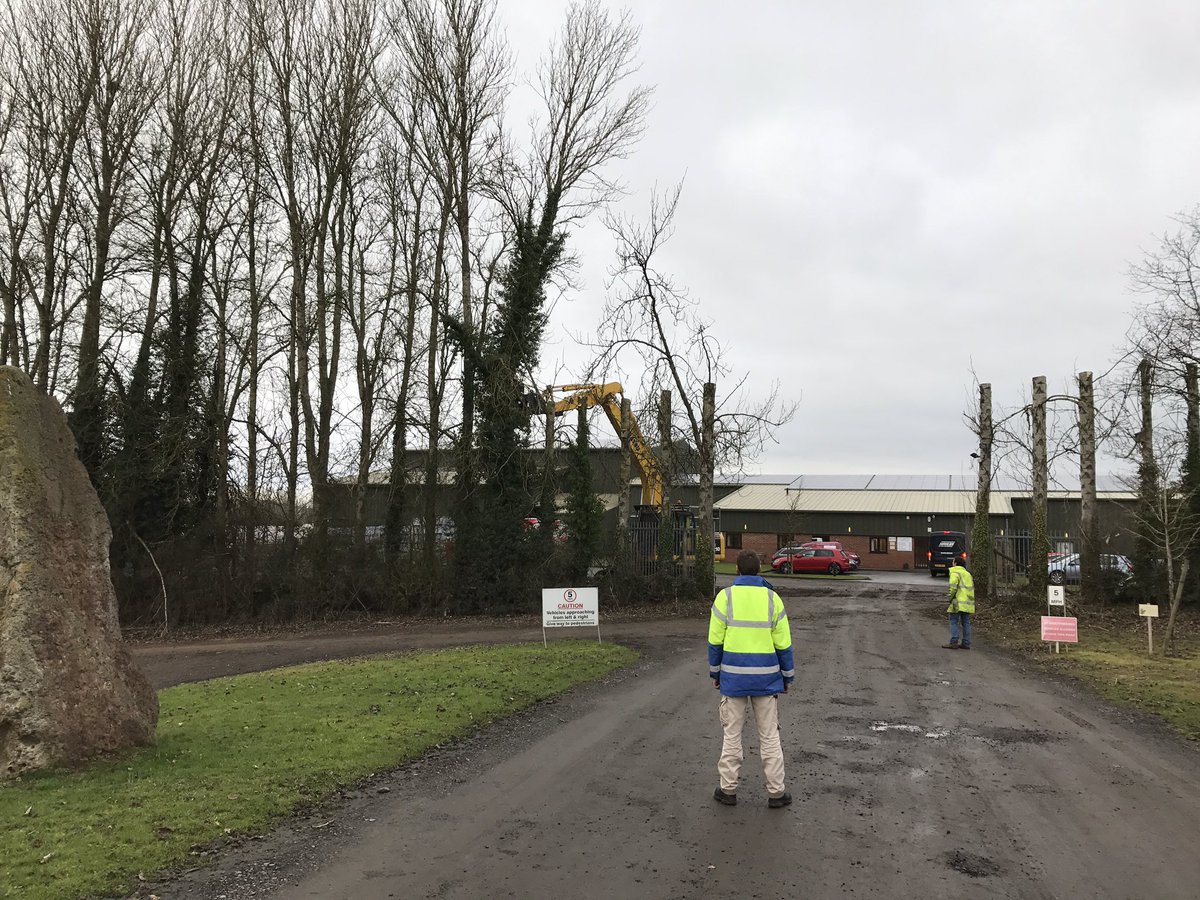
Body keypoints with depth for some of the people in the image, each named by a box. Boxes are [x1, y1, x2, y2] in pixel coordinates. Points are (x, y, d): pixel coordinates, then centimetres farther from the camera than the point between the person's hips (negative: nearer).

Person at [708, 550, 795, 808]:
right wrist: (787, 678, 9)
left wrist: (714, 673, 8)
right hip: (766, 678, 1)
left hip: (733, 676, 0)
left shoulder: (725, 597, -6)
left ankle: (728, 789, 16)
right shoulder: (772, 598, -4)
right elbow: (783, 643, -2)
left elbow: (715, 640, -4)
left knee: (732, 734, 10)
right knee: (770, 736, 10)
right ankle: (776, 792, 14)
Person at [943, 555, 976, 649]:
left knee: (954, 621, -5)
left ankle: (954, 642, -10)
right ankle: (966, 643, 8)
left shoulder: (955, 573, -4)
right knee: (966, 622, 9)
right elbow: (972, 589, 21)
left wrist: (949, 599, -11)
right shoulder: (968, 574, 23)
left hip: (958, 602, -8)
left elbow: (953, 587, -17)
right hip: (968, 603, 8)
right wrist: (972, 603, 21)